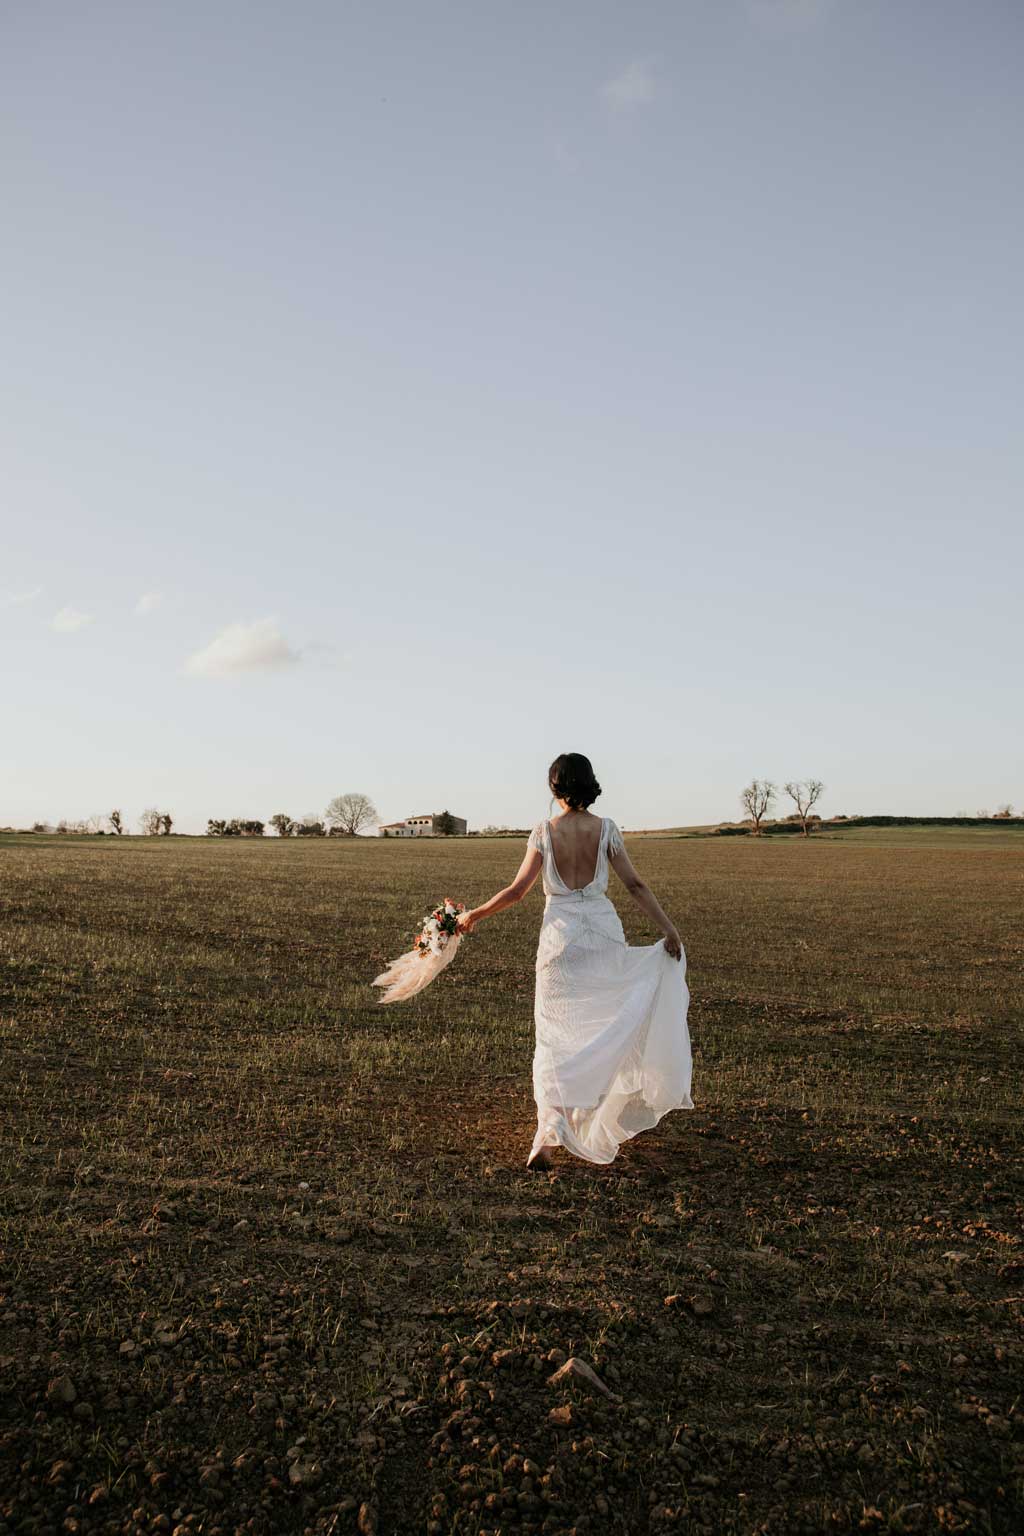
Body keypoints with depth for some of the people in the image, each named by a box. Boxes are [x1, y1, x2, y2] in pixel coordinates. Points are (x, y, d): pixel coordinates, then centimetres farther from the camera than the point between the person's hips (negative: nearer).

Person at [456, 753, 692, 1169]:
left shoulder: (544, 831, -6)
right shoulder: (606, 829, -1)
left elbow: (517, 890, -7)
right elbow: (634, 885, -5)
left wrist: (474, 915, 5)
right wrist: (668, 928, -1)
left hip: (561, 935, -2)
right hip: (604, 931, 2)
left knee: (555, 1038, 3)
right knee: (606, 1025, 20)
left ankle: (548, 1136, -10)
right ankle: (605, 1117, 36)